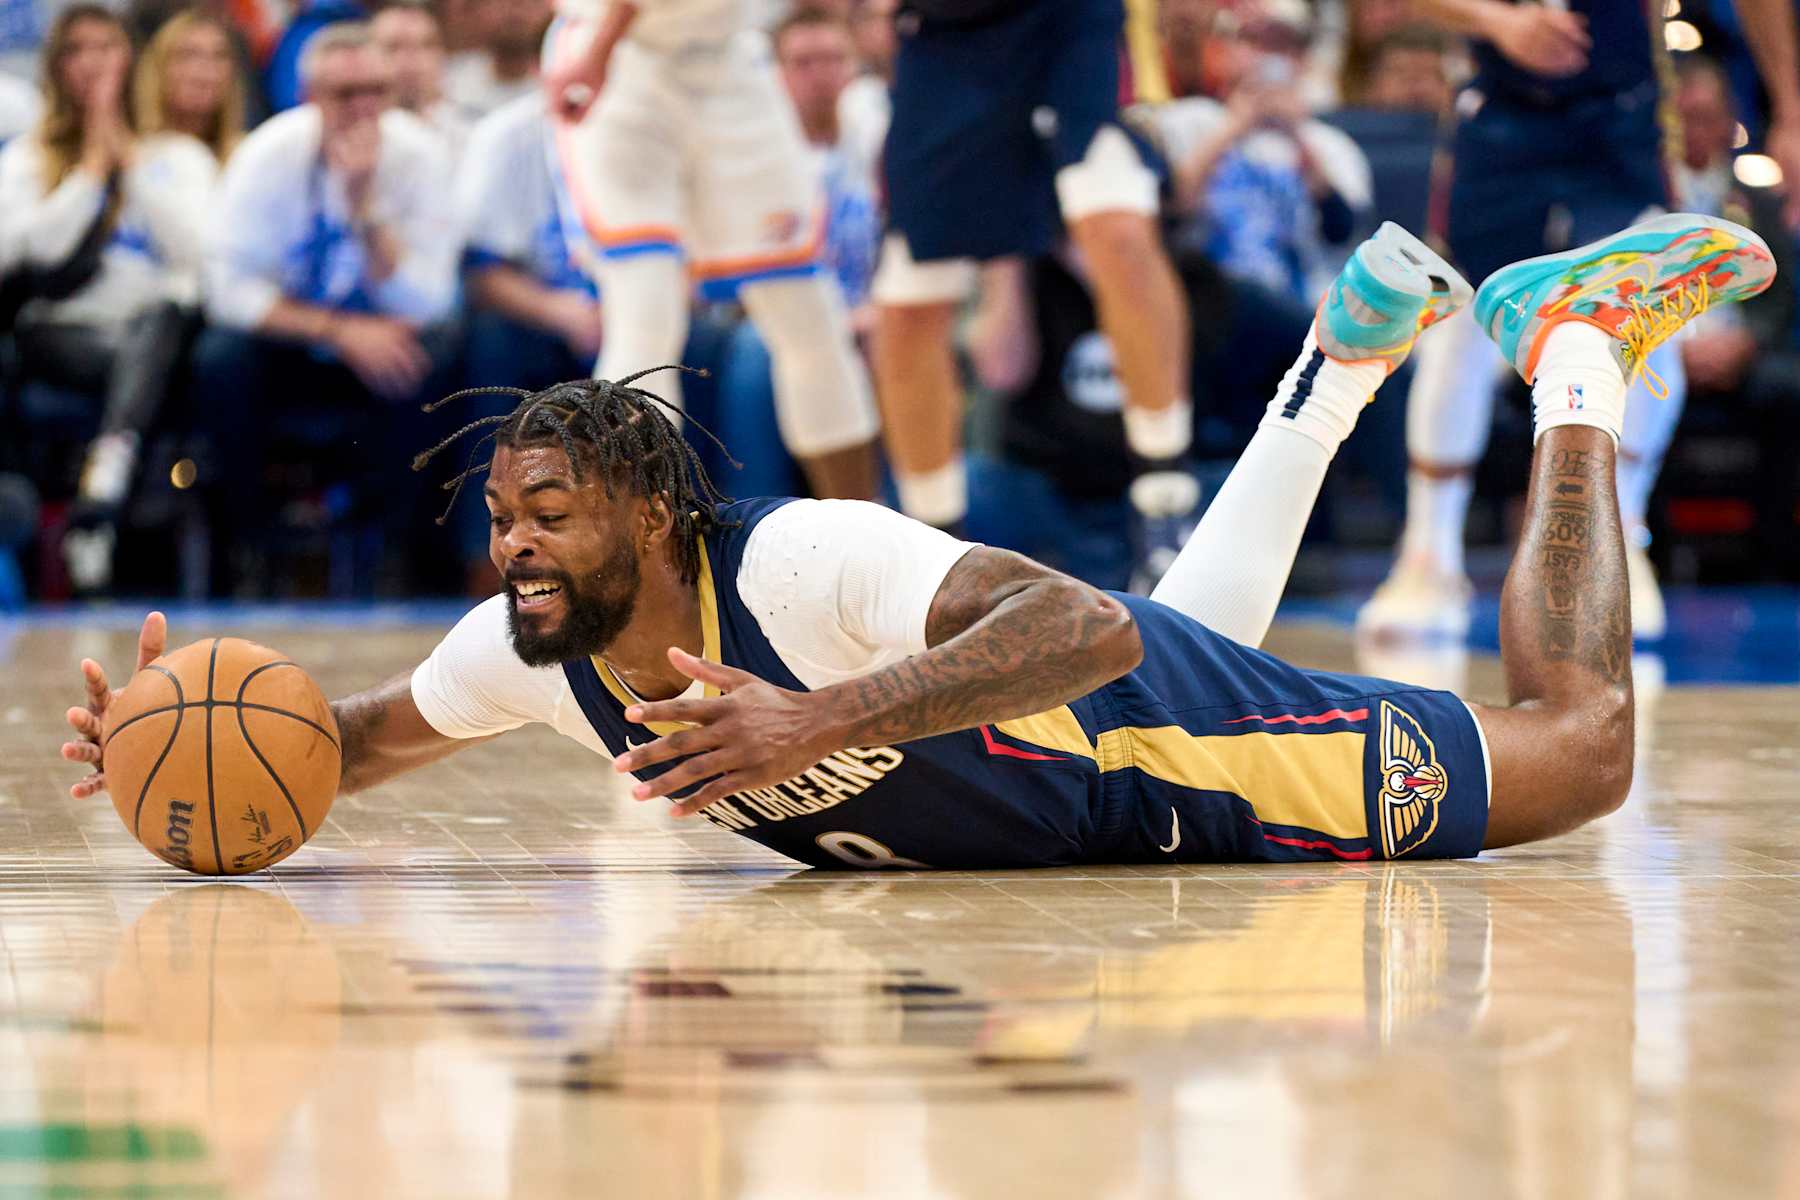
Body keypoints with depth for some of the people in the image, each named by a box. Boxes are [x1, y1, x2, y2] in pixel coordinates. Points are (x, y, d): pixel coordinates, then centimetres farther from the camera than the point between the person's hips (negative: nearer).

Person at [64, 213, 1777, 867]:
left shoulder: (801, 564, -42)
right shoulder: (531, 647, -20)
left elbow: (1089, 630, -52)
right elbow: (350, 742, -3)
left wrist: (819, 722, -63)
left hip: (1159, 743, -7)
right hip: (1052, 799, 7)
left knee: (1572, 751, 1)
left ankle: (1569, 355, 20)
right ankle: (1347, 352, 51)